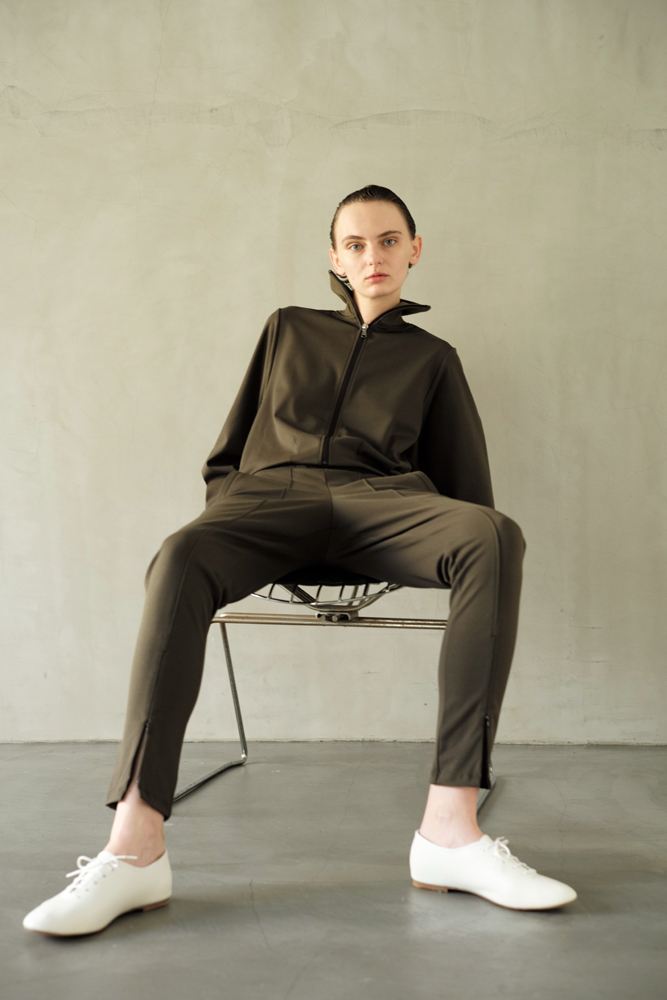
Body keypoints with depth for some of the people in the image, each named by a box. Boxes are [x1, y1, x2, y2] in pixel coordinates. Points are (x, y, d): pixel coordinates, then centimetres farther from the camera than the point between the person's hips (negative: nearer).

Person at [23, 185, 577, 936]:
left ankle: (450, 826, -41)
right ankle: (135, 846, -42)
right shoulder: (289, 329, 30)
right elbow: (228, 450, 29)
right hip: (270, 492, 0)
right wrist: (224, 512, 10)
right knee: (181, 559, -36)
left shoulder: (432, 358, 27)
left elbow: (467, 481, 23)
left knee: (496, 537, -35)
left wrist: (464, 550, 4)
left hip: (380, 501, 0)